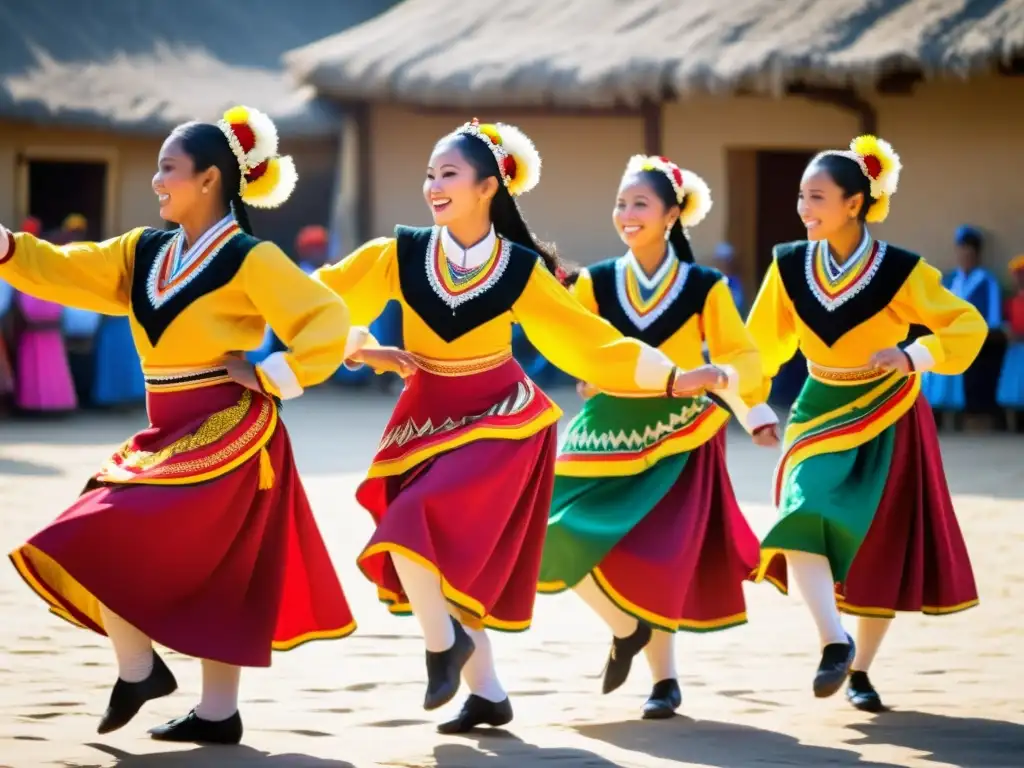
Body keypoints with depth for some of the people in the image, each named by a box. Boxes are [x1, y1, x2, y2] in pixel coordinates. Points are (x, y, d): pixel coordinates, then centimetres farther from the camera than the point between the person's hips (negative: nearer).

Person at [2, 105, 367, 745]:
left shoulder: (250, 260, -11)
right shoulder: (144, 253, 10)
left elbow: (329, 322, -14)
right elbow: (67, 273, 3)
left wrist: (270, 380, -15)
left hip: (223, 432, -8)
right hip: (171, 435, 8)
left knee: (99, 542, -12)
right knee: (211, 575, 11)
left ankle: (139, 669, 3)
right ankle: (218, 713, 18)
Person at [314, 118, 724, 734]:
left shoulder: (521, 268, -8)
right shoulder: (401, 255, -7)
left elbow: (590, 339, -2)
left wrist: (673, 379, -4)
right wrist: (366, 353, -12)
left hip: (498, 423, -3)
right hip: (428, 421, 3)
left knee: (413, 530, -22)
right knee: (448, 563, 4)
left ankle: (443, 643, 0)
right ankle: (488, 694, 18)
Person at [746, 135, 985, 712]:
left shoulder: (900, 272, -19)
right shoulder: (790, 266, -9)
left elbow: (967, 326, -14)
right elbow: (763, 345, 2)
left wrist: (913, 356, -28)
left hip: (886, 422, -2)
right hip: (821, 414, 2)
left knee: (884, 551, 3)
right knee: (803, 520, -24)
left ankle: (860, 670, 19)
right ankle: (835, 643, -23)